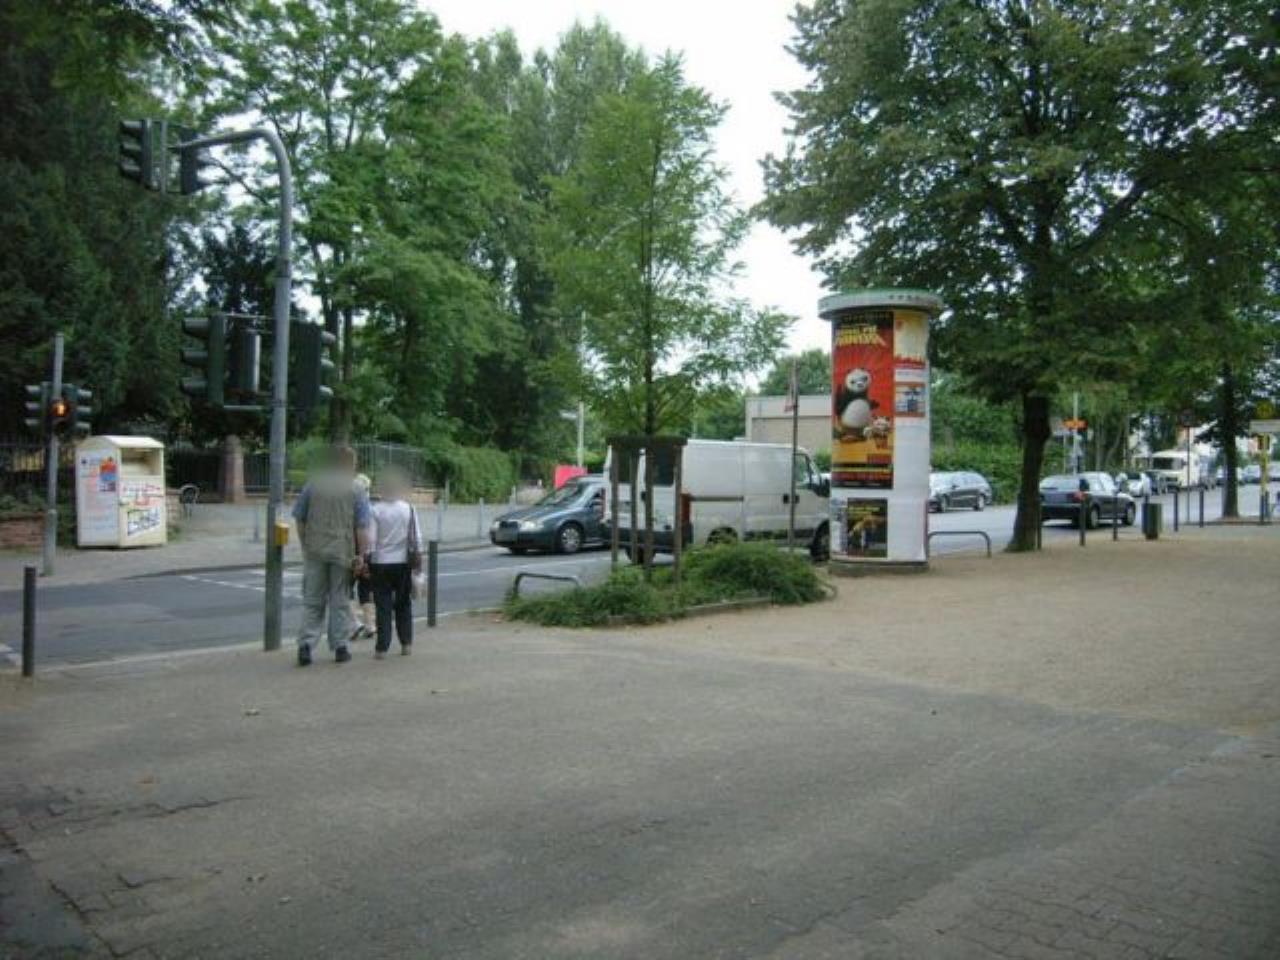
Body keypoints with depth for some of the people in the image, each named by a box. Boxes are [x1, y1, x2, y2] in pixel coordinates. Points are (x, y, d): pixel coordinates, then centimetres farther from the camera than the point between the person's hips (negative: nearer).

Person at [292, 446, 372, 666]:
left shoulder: (312, 486, 3)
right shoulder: (356, 492, -4)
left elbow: (299, 519, 6)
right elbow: (362, 528, -8)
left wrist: (305, 545, 15)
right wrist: (361, 555, -4)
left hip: (315, 551, 2)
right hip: (343, 552, -1)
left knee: (312, 600, 9)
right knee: (340, 601, 9)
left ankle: (305, 644, -1)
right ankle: (340, 647, 13)